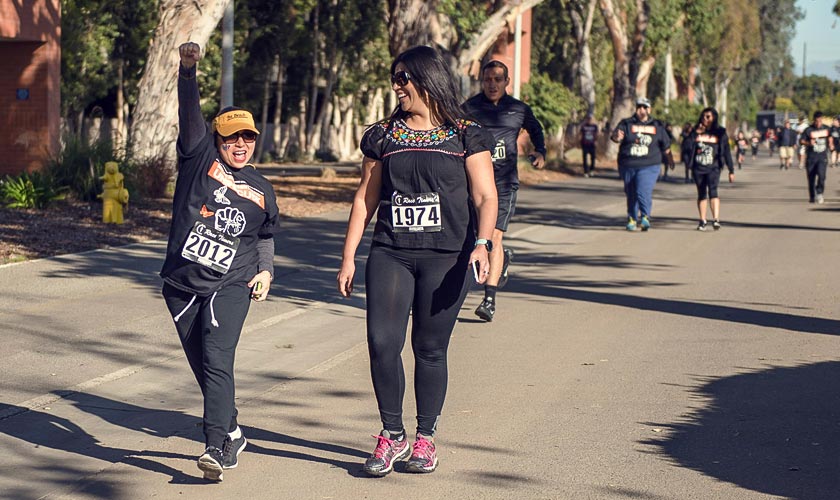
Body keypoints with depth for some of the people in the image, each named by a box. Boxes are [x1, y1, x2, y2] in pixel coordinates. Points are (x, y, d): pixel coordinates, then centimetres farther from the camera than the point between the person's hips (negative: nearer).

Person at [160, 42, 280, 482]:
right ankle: (232, 435, 28)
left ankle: (216, 449, -25)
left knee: (217, 362, -17)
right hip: (183, 284, 1)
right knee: (203, 367, 9)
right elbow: (190, 112, -9)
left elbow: (266, 237, 26)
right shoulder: (200, 157, 5)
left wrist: (265, 270, 9)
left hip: (230, 286, -1)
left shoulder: (261, 189, 12)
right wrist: (188, 70, -23)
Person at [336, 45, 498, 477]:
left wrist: (481, 243, -18)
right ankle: (392, 435, 5)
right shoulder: (383, 136, 12)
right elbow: (365, 198, 14)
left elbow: (485, 198, -1)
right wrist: (348, 257, 10)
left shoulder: (466, 136, 4)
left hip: (445, 258, -2)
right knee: (382, 341, -11)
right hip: (390, 254, 2)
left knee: (430, 348, 2)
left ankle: (426, 438, 17)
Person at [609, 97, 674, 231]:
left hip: (649, 166, -1)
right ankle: (632, 219, 24)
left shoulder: (657, 126, 10)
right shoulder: (626, 124, 5)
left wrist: (670, 160, 28)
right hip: (628, 166, 1)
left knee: (643, 191, -20)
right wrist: (617, 137, -36)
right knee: (631, 194, 10)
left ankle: (645, 217, -14)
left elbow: (666, 145, 21)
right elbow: (615, 136, -12)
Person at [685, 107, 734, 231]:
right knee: (702, 194, 9)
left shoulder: (720, 133, 3)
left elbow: (726, 152, 4)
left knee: (712, 190, -21)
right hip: (698, 168, 3)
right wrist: (696, 133, -13)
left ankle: (716, 219, -30)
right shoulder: (696, 131, 8)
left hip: (713, 168, -3)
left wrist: (731, 170, 3)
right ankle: (702, 221, 17)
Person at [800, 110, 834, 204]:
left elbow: (829, 137, 24)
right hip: (811, 157, -1)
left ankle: (819, 193, -6)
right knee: (811, 178, 3)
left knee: (821, 174, -19)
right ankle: (812, 197, 18)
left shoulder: (826, 128, 6)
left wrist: (830, 143, 6)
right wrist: (808, 143, -22)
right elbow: (801, 140, -4)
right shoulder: (809, 130, -5)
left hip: (822, 157, 1)